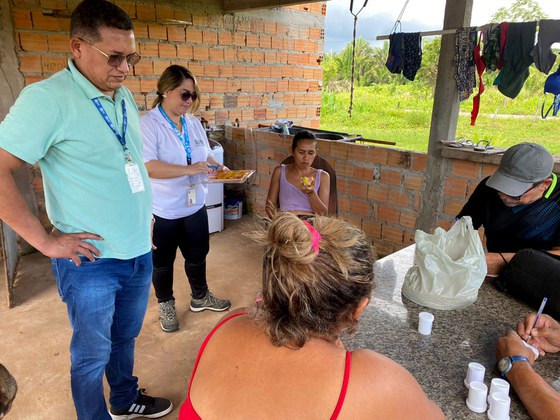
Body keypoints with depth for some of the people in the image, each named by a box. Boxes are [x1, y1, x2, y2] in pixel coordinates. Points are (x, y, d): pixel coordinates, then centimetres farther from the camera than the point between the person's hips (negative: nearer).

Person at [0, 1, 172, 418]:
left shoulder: (125, 96, 7)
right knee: (93, 353, 13)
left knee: (125, 338, 25)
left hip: (139, 253, 6)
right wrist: (46, 240, -16)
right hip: (92, 260, -6)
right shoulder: (48, 98, -16)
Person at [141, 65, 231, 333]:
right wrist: (189, 169, -31)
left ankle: (200, 297, 43)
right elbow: (147, 167, -28)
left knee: (197, 255, 20)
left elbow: (205, 156, 14)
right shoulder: (148, 124, -16)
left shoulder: (193, 123, 5)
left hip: (194, 205, 6)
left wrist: (217, 168, -7)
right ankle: (166, 305, 36)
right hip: (162, 211, -6)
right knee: (162, 261, 14)